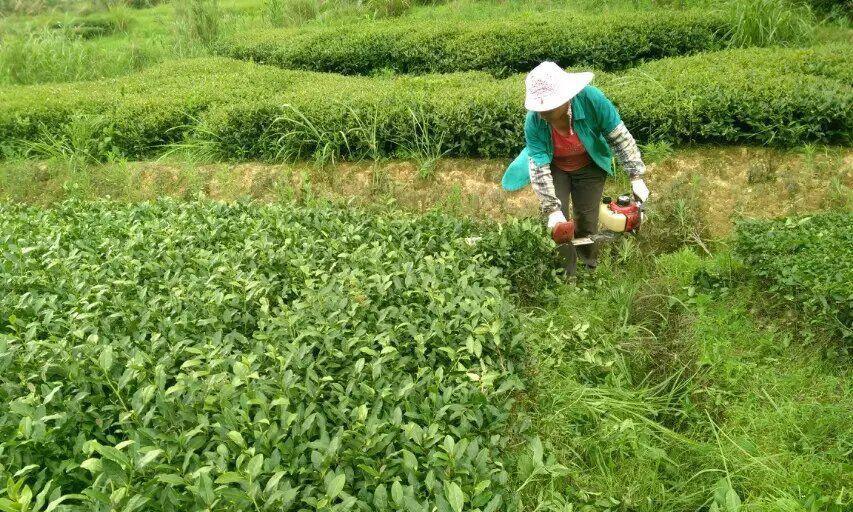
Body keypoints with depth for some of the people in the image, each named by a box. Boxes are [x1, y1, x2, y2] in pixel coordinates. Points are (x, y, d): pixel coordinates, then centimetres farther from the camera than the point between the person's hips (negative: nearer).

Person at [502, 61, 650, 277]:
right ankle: (566, 272, 15)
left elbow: (621, 137, -23)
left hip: (589, 167, 0)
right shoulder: (534, 121, -33)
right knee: (557, 222, -6)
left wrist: (636, 177, -21)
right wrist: (552, 210, -34)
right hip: (553, 168, 0)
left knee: (587, 219, 6)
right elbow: (540, 169, -30)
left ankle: (589, 265, 32)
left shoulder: (592, 99, -35)